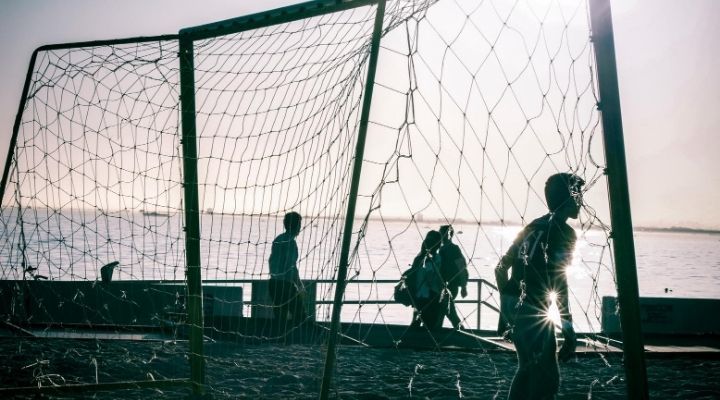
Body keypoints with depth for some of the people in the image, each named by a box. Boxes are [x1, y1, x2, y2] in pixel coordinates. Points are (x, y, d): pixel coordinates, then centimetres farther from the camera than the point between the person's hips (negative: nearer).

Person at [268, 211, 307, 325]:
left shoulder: (277, 239, 11)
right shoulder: (290, 242, -13)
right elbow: (291, 266, -17)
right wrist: (299, 284, -9)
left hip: (273, 283, 9)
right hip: (286, 284, -8)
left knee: (280, 316, 12)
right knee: (299, 314, -3)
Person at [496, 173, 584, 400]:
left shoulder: (534, 227, 15)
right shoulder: (564, 232, -9)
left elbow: (501, 266, 17)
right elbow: (558, 281, -18)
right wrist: (568, 330, -17)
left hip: (514, 307, 9)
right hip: (534, 311, -9)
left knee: (528, 370, 19)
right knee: (546, 378, -2)